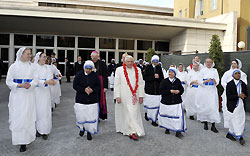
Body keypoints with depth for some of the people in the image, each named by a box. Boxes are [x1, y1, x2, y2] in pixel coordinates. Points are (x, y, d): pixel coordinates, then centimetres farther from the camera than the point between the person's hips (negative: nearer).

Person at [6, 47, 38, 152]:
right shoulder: (14, 66, 0)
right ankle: (21, 141, 9)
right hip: (17, 95, -2)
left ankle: (27, 138, 14)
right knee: (18, 117, -1)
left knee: (28, 116, 2)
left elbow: (35, 79, 2)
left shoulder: (32, 66, 6)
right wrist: (20, 85, -18)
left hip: (29, 94, 2)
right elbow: (8, 81, -2)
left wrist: (30, 85, -19)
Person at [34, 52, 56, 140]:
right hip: (36, 92, -2)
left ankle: (44, 131, 5)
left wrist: (51, 81, -26)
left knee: (45, 111, -1)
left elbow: (50, 79, -2)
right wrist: (46, 81, -25)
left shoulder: (48, 68, 8)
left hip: (45, 92, 2)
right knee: (37, 111, 2)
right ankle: (37, 129, 15)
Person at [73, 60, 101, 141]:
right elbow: (75, 86, -2)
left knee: (91, 116, 0)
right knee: (81, 116, 3)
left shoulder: (95, 75, 0)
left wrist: (92, 90, -17)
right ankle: (82, 128, 33)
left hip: (93, 100, 0)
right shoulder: (79, 74, -2)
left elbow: (98, 86, 3)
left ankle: (89, 132, 18)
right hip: (81, 99, 0)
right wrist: (84, 90, -16)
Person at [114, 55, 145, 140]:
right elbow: (116, 84, -2)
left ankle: (133, 132, 9)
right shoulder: (119, 70, 0)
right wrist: (117, 96, -8)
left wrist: (141, 95, 1)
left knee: (134, 113, 1)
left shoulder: (138, 70, 5)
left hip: (134, 96, 2)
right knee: (124, 113, 5)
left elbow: (141, 84, 5)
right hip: (123, 96, -2)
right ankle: (122, 128, 21)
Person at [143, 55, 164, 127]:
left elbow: (162, 78, 9)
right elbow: (145, 77, -6)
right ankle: (147, 113, 29)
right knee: (150, 103, -2)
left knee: (156, 104, 0)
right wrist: (153, 76, -15)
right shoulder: (148, 67, 1)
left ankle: (154, 120, 12)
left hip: (157, 89, 2)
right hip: (149, 88, -2)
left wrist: (158, 77, -12)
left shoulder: (159, 68, 9)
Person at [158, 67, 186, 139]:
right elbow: (161, 91, -10)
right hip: (166, 102, -1)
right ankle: (167, 128, 33)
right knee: (167, 116, 9)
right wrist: (170, 91, -17)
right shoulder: (164, 81, -3)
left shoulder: (178, 81, 5)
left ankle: (178, 131, 3)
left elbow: (182, 89, 14)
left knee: (178, 116, -7)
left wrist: (178, 91, -8)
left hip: (177, 102, 1)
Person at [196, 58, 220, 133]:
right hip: (204, 90, -1)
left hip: (212, 90, 1)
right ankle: (205, 122, 19)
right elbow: (200, 81, -3)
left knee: (213, 106, -6)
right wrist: (206, 81, -22)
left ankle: (213, 125, -2)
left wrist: (215, 81, -21)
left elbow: (217, 80, 2)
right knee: (204, 106, 1)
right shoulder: (202, 70, 3)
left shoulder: (215, 70, 9)